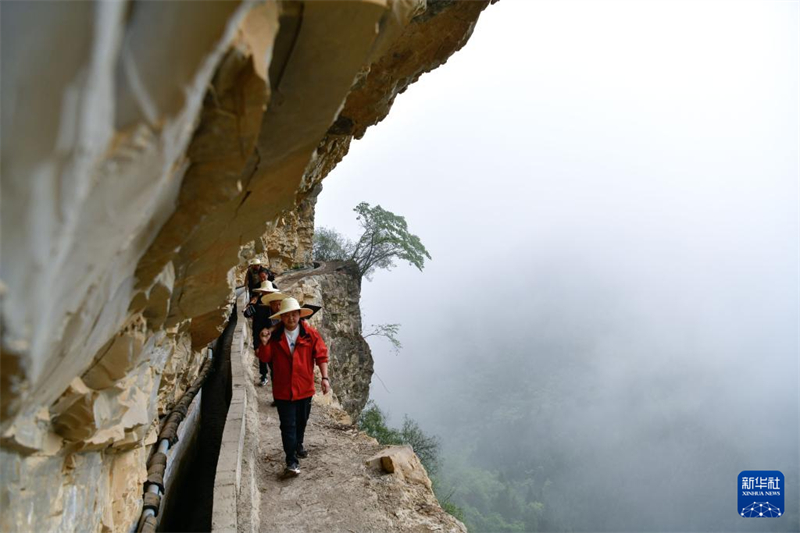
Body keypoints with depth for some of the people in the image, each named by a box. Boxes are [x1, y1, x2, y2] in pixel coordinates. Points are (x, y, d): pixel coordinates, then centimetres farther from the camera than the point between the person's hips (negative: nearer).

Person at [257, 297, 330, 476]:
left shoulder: (311, 334, -8)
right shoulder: (275, 336, -5)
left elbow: (321, 355, -6)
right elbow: (265, 358, -1)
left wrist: (325, 377, -14)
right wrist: (264, 343, -20)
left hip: (305, 388, 1)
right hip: (283, 390, -1)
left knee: (301, 421, 21)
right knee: (288, 425, -3)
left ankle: (299, 444, 48)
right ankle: (291, 461, 4)